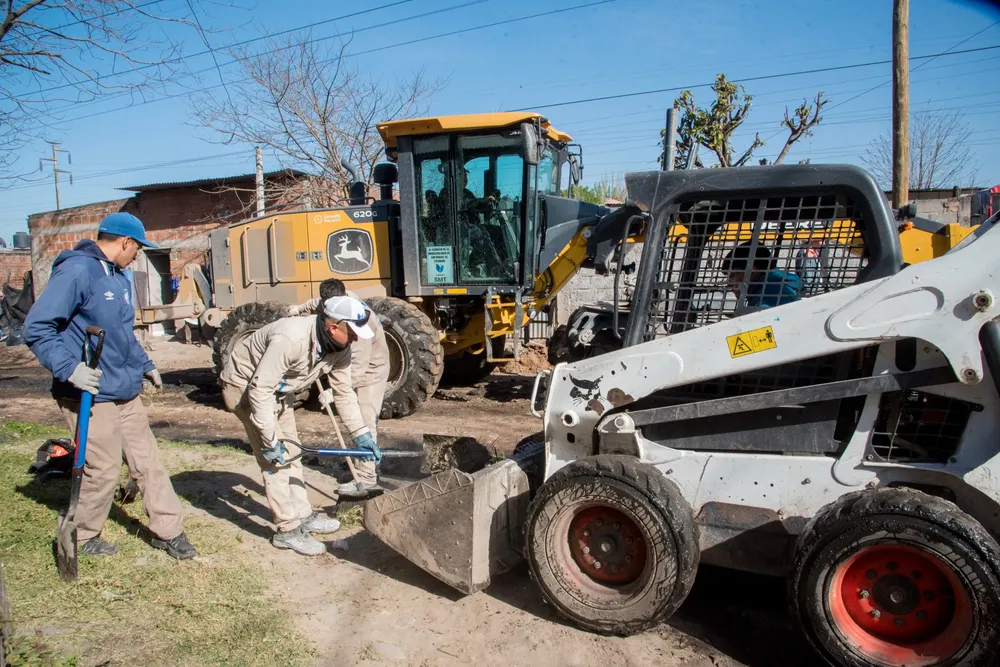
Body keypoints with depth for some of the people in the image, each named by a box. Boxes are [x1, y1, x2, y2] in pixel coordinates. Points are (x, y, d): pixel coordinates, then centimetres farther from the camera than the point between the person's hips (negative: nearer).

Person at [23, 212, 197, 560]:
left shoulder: (119, 278, 14)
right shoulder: (77, 271, -15)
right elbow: (37, 328, -19)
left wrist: (145, 365, 28)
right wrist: (70, 368, -27)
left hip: (125, 393, 9)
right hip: (91, 396, -9)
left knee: (148, 461, 11)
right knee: (103, 469, 2)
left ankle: (167, 531, 22)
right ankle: (81, 537, 26)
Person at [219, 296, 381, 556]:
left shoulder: (339, 347, -13)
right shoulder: (291, 339, -38)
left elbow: (344, 393, -2)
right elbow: (260, 388, -35)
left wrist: (361, 435, -5)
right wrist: (270, 440, -31)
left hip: (278, 389, 8)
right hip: (245, 385, -8)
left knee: (291, 454, 14)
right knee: (274, 460, -9)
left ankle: (303, 516, 28)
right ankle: (287, 531, 1)